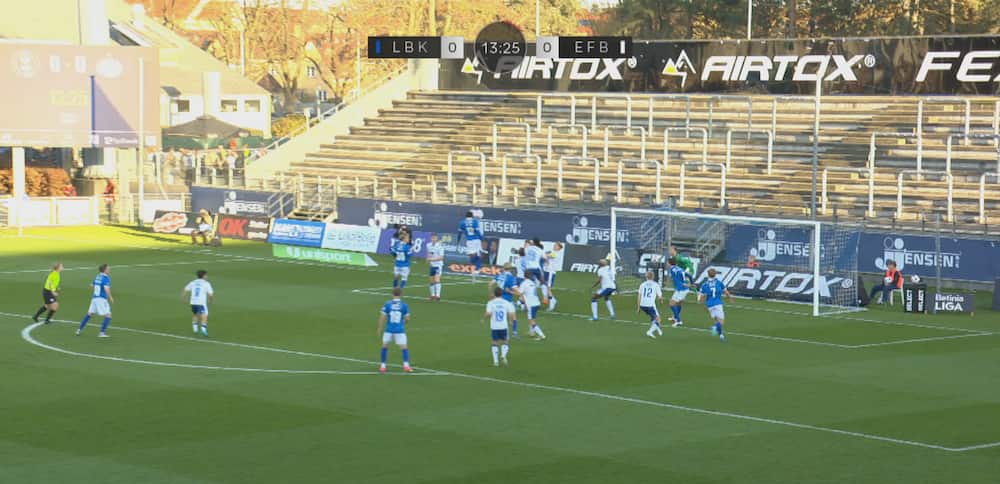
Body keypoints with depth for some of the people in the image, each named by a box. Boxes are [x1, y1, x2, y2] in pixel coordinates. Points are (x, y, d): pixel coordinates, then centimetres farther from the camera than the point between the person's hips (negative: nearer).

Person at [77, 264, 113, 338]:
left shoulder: (98, 277, 12)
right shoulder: (106, 278, -13)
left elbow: (92, 285, 23)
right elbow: (106, 289, -23)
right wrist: (110, 298, -10)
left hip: (94, 298, 8)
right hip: (102, 299, -8)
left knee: (89, 314, 20)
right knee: (108, 316, -3)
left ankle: (79, 330, 23)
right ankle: (102, 333, -11)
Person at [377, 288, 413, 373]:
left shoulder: (387, 305, -3)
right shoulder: (404, 305, -2)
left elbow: (382, 317, -3)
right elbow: (407, 319, 2)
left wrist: (380, 328, 6)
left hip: (389, 329, 1)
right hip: (400, 330, -1)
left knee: (385, 346, 14)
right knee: (404, 347, 3)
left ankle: (383, 366, 15)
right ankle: (406, 365, -10)